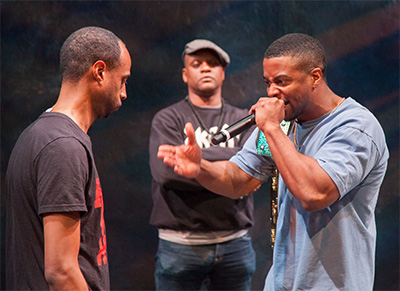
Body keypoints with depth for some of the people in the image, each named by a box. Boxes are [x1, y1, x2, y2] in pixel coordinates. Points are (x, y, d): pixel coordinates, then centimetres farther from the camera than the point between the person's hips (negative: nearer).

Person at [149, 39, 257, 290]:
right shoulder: (168, 119, 3)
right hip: (180, 245, -2)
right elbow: (166, 170, -14)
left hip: (235, 243, 3)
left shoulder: (243, 119, 11)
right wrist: (233, 158, -9)